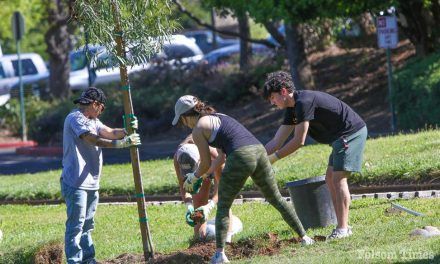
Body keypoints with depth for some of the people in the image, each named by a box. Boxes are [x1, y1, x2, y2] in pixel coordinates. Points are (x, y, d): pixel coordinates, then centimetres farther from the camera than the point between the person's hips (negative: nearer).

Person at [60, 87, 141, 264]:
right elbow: (94, 140, -24)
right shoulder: (75, 119, -12)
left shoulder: (92, 121, 19)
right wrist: (121, 143, -26)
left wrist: (128, 130, -8)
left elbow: (110, 133, 12)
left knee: (87, 223, 15)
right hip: (75, 182, -10)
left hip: (91, 183, 10)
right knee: (76, 224, -10)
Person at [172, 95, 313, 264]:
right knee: (276, 199, 20)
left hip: (241, 157, -7)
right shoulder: (217, 117, 29)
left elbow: (206, 164, 9)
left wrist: (193, 178, 27)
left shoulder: (198, 130, 5)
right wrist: (202, 175, 37)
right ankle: (304, 237, 23)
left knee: (223, 206, 6)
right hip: (259, 150, 7)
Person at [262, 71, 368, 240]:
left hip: (352, 132, -10)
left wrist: (272, 158, -15)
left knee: (338, 178, -15)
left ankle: (342, 229, -17)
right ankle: (343, 227, 8)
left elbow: (298, 141, -21)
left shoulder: (304, 102, -22)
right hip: (341, 137, 10)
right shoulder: (292, 109, 9)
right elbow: (277, 142, 9)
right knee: (330, 179, 9)